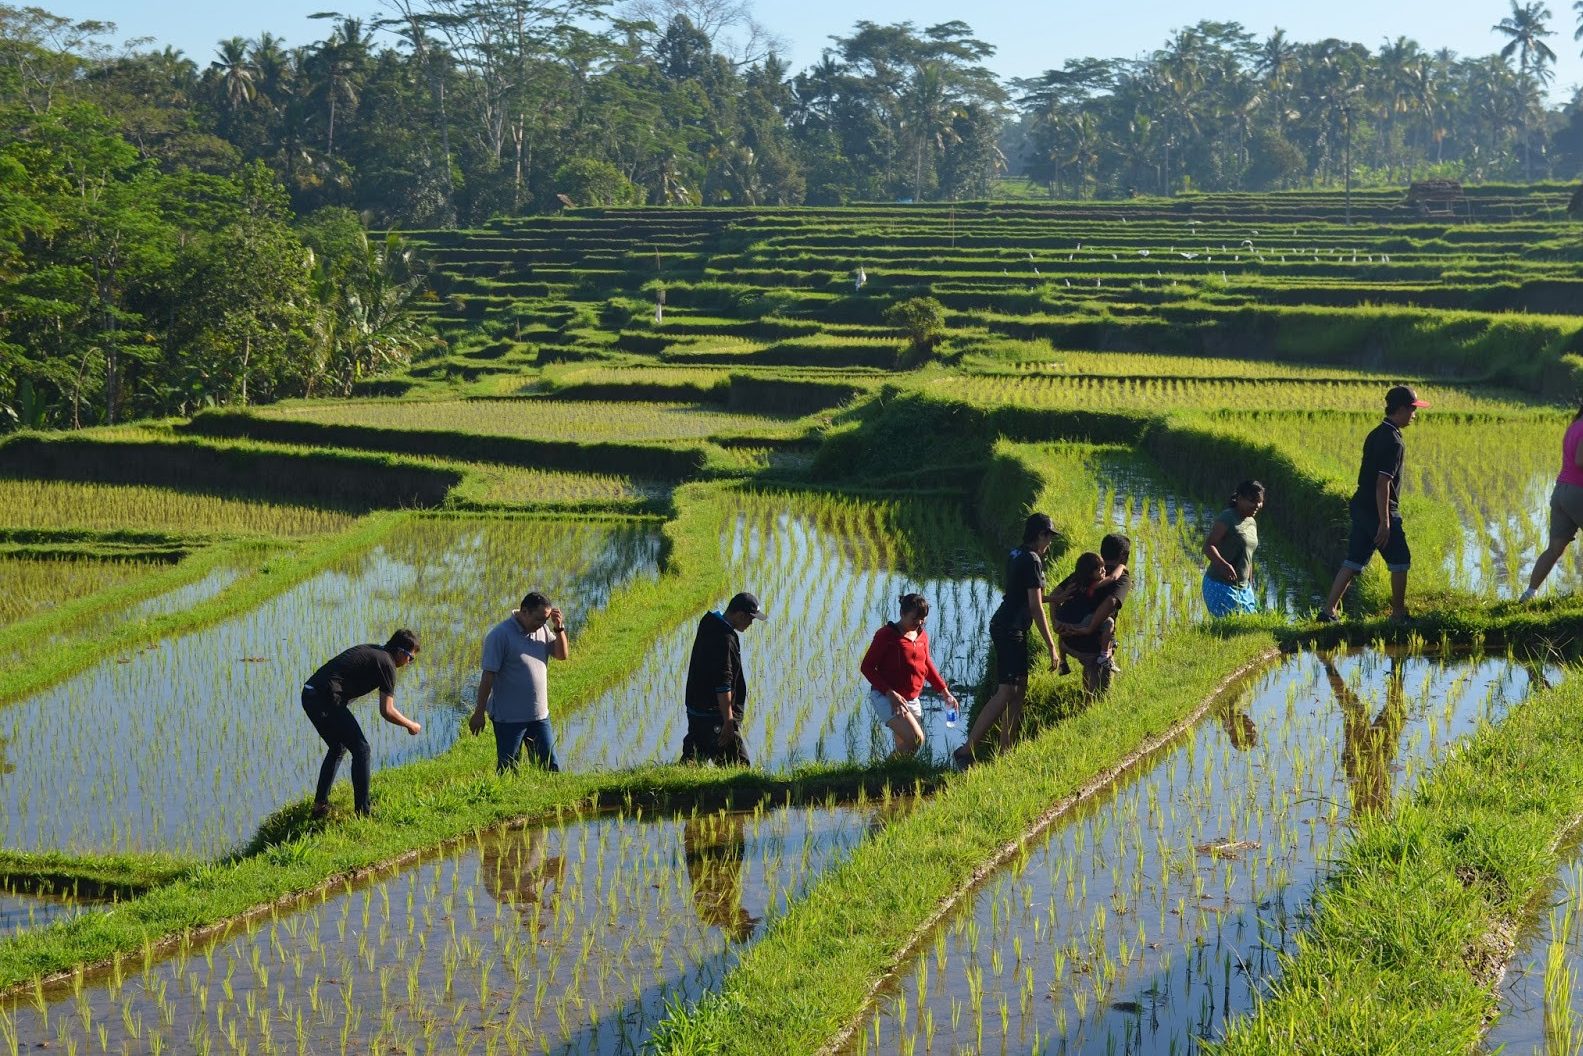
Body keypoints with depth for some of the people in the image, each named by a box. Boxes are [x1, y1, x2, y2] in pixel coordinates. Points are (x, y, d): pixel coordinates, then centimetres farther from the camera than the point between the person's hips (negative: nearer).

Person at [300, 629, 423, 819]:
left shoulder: (369, 650, 23)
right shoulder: (387, 664, -3)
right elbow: (387, 711, -6)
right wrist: (411, 725, 10)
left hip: (308, 694, 9)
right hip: (327, 700, -9)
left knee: (338, 748, 25)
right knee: (362, 750, 0)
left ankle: (320, 805, 24)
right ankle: (362, 812, 1)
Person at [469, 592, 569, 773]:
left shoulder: (542, 629, 5)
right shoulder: (499, 635, -15)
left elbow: (562, 654, 10)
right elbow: (488, 675, -15)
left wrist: (559, 628, -7)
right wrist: (479, 712, -14)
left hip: (539, 715, 6)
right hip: (509, 718, -6)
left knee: (550, 766, 9)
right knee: (507, 770, 3)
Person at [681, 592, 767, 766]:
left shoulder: (709, 626, 10)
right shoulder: (724, 639, -21)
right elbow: (723, 685, -25)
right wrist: (728, 723, -23)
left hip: (695, 710, 10)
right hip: (714, 715, -10)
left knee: (692, 759, 14)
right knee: (739, 766, -6)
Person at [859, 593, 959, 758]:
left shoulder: (922, 636, 9)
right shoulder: (886, 635, -11)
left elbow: (927, 665, 24)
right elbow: (866, 667, -12)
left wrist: (944, 692, 13)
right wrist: (891, 694, -21)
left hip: (912, 700, 7)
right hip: (885, 697, -7)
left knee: (904, 748, 6)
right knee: (916, 738, -25)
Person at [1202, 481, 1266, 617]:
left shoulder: (1252, 523, 15)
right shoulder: (1227, 518, -12)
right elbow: (1208, 546, -21)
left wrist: (1251, 587, 23)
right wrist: (1223, 564, -38)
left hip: (1243, 588, 9)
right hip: (1220, 587, -9)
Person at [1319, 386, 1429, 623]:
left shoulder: (1376, 434, 12)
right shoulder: (1393, 442, -17)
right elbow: (1383, 483, -23)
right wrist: (1384, 522, -24)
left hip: (1361, 507, 9)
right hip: (1379, 511, -9)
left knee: (1353, 561, 9)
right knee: (1400, 561, 6)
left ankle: (1328, 610, 4)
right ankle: (1398, 614, 15)